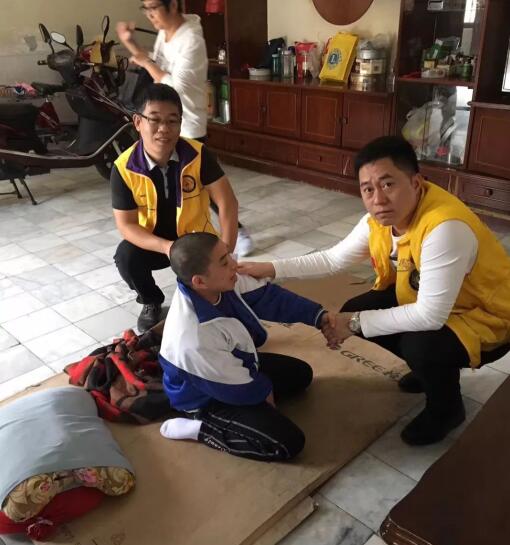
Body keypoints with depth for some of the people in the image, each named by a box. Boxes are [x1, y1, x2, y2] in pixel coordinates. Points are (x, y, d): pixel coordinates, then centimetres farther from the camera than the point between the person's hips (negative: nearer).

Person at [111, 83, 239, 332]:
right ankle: (151, 302, 6)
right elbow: (126, 225, -18)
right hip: (152, 241, 1)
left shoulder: (198, 155, -21)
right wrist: (166, 247, -35)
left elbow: (227, 202, -20)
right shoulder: (124, 168, -20)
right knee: (125, 257, -28)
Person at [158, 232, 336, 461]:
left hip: (237, 367, 8)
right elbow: (238, 390, -26)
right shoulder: (194, 337, -42)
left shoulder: (222, 282, -21)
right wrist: (264, 390, -6)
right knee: (289, 442, -13)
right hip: (211, 398, -8)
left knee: (301, 373, 19)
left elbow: (269, 296, -7)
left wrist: (318, 315, -13)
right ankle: (198, 427, -4)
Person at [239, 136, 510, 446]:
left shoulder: (445, 228, -38)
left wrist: (357, 323, -28)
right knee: (354, 311, -4)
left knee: (420, 345, -34)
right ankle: (429, 367, 19)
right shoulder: (380, 219, -13)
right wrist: (271, 269, -9)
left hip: (485, 316, -7)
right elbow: (333, 259, -2)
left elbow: (430, 316, -36)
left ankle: (447, 409, 3)